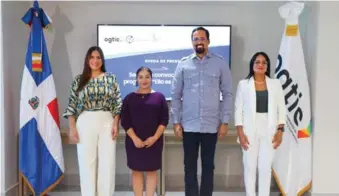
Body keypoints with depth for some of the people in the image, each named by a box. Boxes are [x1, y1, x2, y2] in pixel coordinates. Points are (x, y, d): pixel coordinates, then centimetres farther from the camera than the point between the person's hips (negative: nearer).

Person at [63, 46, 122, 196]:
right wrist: (72, 127, -3)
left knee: (107, 163, 2)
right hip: (85, 123, 0)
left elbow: (118, 103, 4)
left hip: (107, 123, 0)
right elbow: (72, 105, 5)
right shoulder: (78, 80, 7)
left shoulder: (110, 78, 7)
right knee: (87, 162, 4)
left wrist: (116, 124, -5)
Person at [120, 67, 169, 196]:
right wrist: (134, 138, -13)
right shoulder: (129, 98, 5)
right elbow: (125, 121, -1)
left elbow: (164, 120, -1)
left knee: (152, 171, 5)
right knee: (136, 171, 5)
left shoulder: (159, 97, 4)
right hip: (134, 141, 1)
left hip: (154, 141, 0)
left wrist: (155, 137, -12)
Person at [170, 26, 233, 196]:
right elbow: (175, 95, 5)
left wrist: (225, 121, -3)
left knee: (208, 165, 10)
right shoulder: (183, 64, 4)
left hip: (212, 125, 0)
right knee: (190, 166, 8)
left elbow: (227, 94, 2)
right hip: (189, 125, 1)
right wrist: (176, 121, 0)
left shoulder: (220, 63, 2)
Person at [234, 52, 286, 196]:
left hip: (269, 131, 1)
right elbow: (238, 109, 0)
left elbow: (281, 108, 7)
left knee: (265, 167, 3)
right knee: (249, 167, 4)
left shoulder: (275, 84, 8)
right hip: (250, 131, -1)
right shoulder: (243, 84, 3)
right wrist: (240, 132, -7)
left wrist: (280, 131, -2)